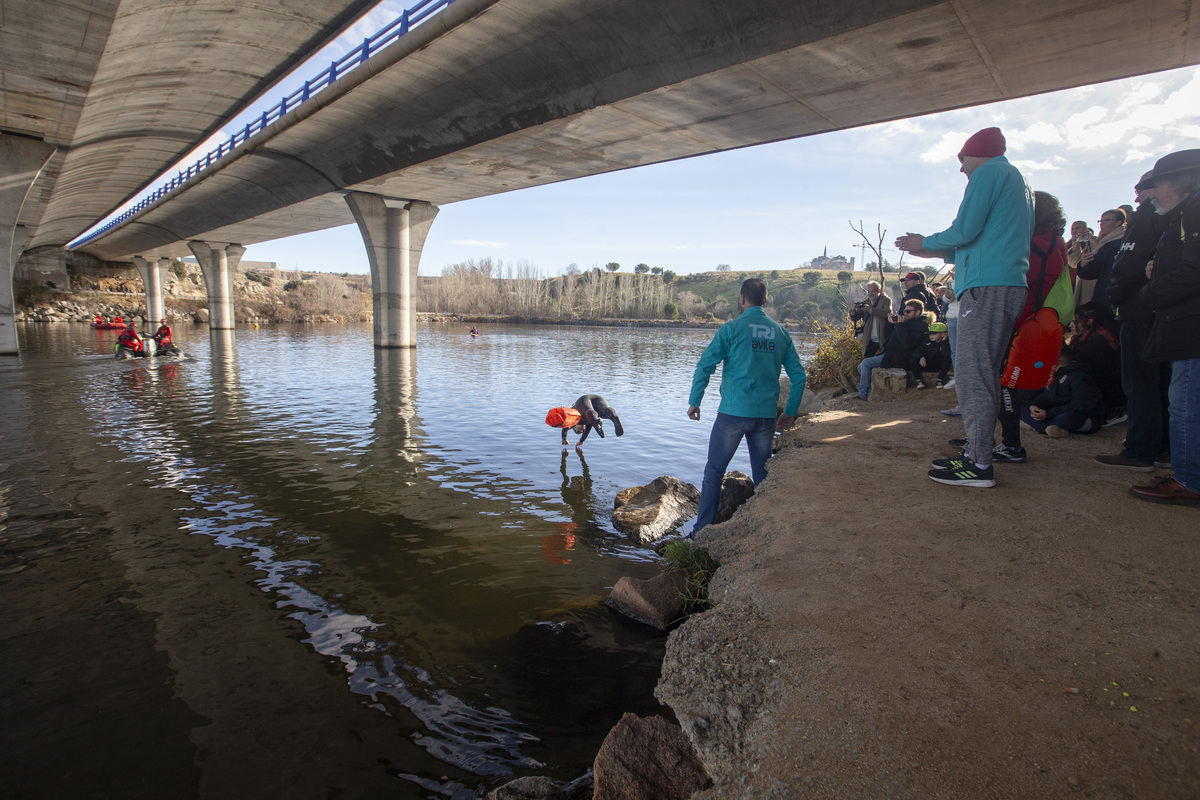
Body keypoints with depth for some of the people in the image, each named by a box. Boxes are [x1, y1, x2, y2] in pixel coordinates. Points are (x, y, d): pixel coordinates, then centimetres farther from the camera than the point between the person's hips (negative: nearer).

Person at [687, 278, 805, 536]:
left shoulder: (732, 328, -5)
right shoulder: (780, 332, 8)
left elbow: (705, 366, -9)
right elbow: (798, 375, 9)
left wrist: (694, 402, 0)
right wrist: (790, 411, 17)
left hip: (733, 412, -4)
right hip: (767, 415, 4)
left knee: (714, 471, 6)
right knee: (762, 474, 14)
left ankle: (702, 532, 9)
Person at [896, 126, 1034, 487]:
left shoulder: (989, 172, -2)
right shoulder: (1020, 183, 28)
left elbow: (965, 229, -13)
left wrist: (926, 243, 4)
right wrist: (940, 252, 30)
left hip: (987, 287, -10)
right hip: (1011, 286, 10)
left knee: (973, 377, -11)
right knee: (984, 375, 12)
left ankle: (979, 465, -10)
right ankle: (977, 451, 17)